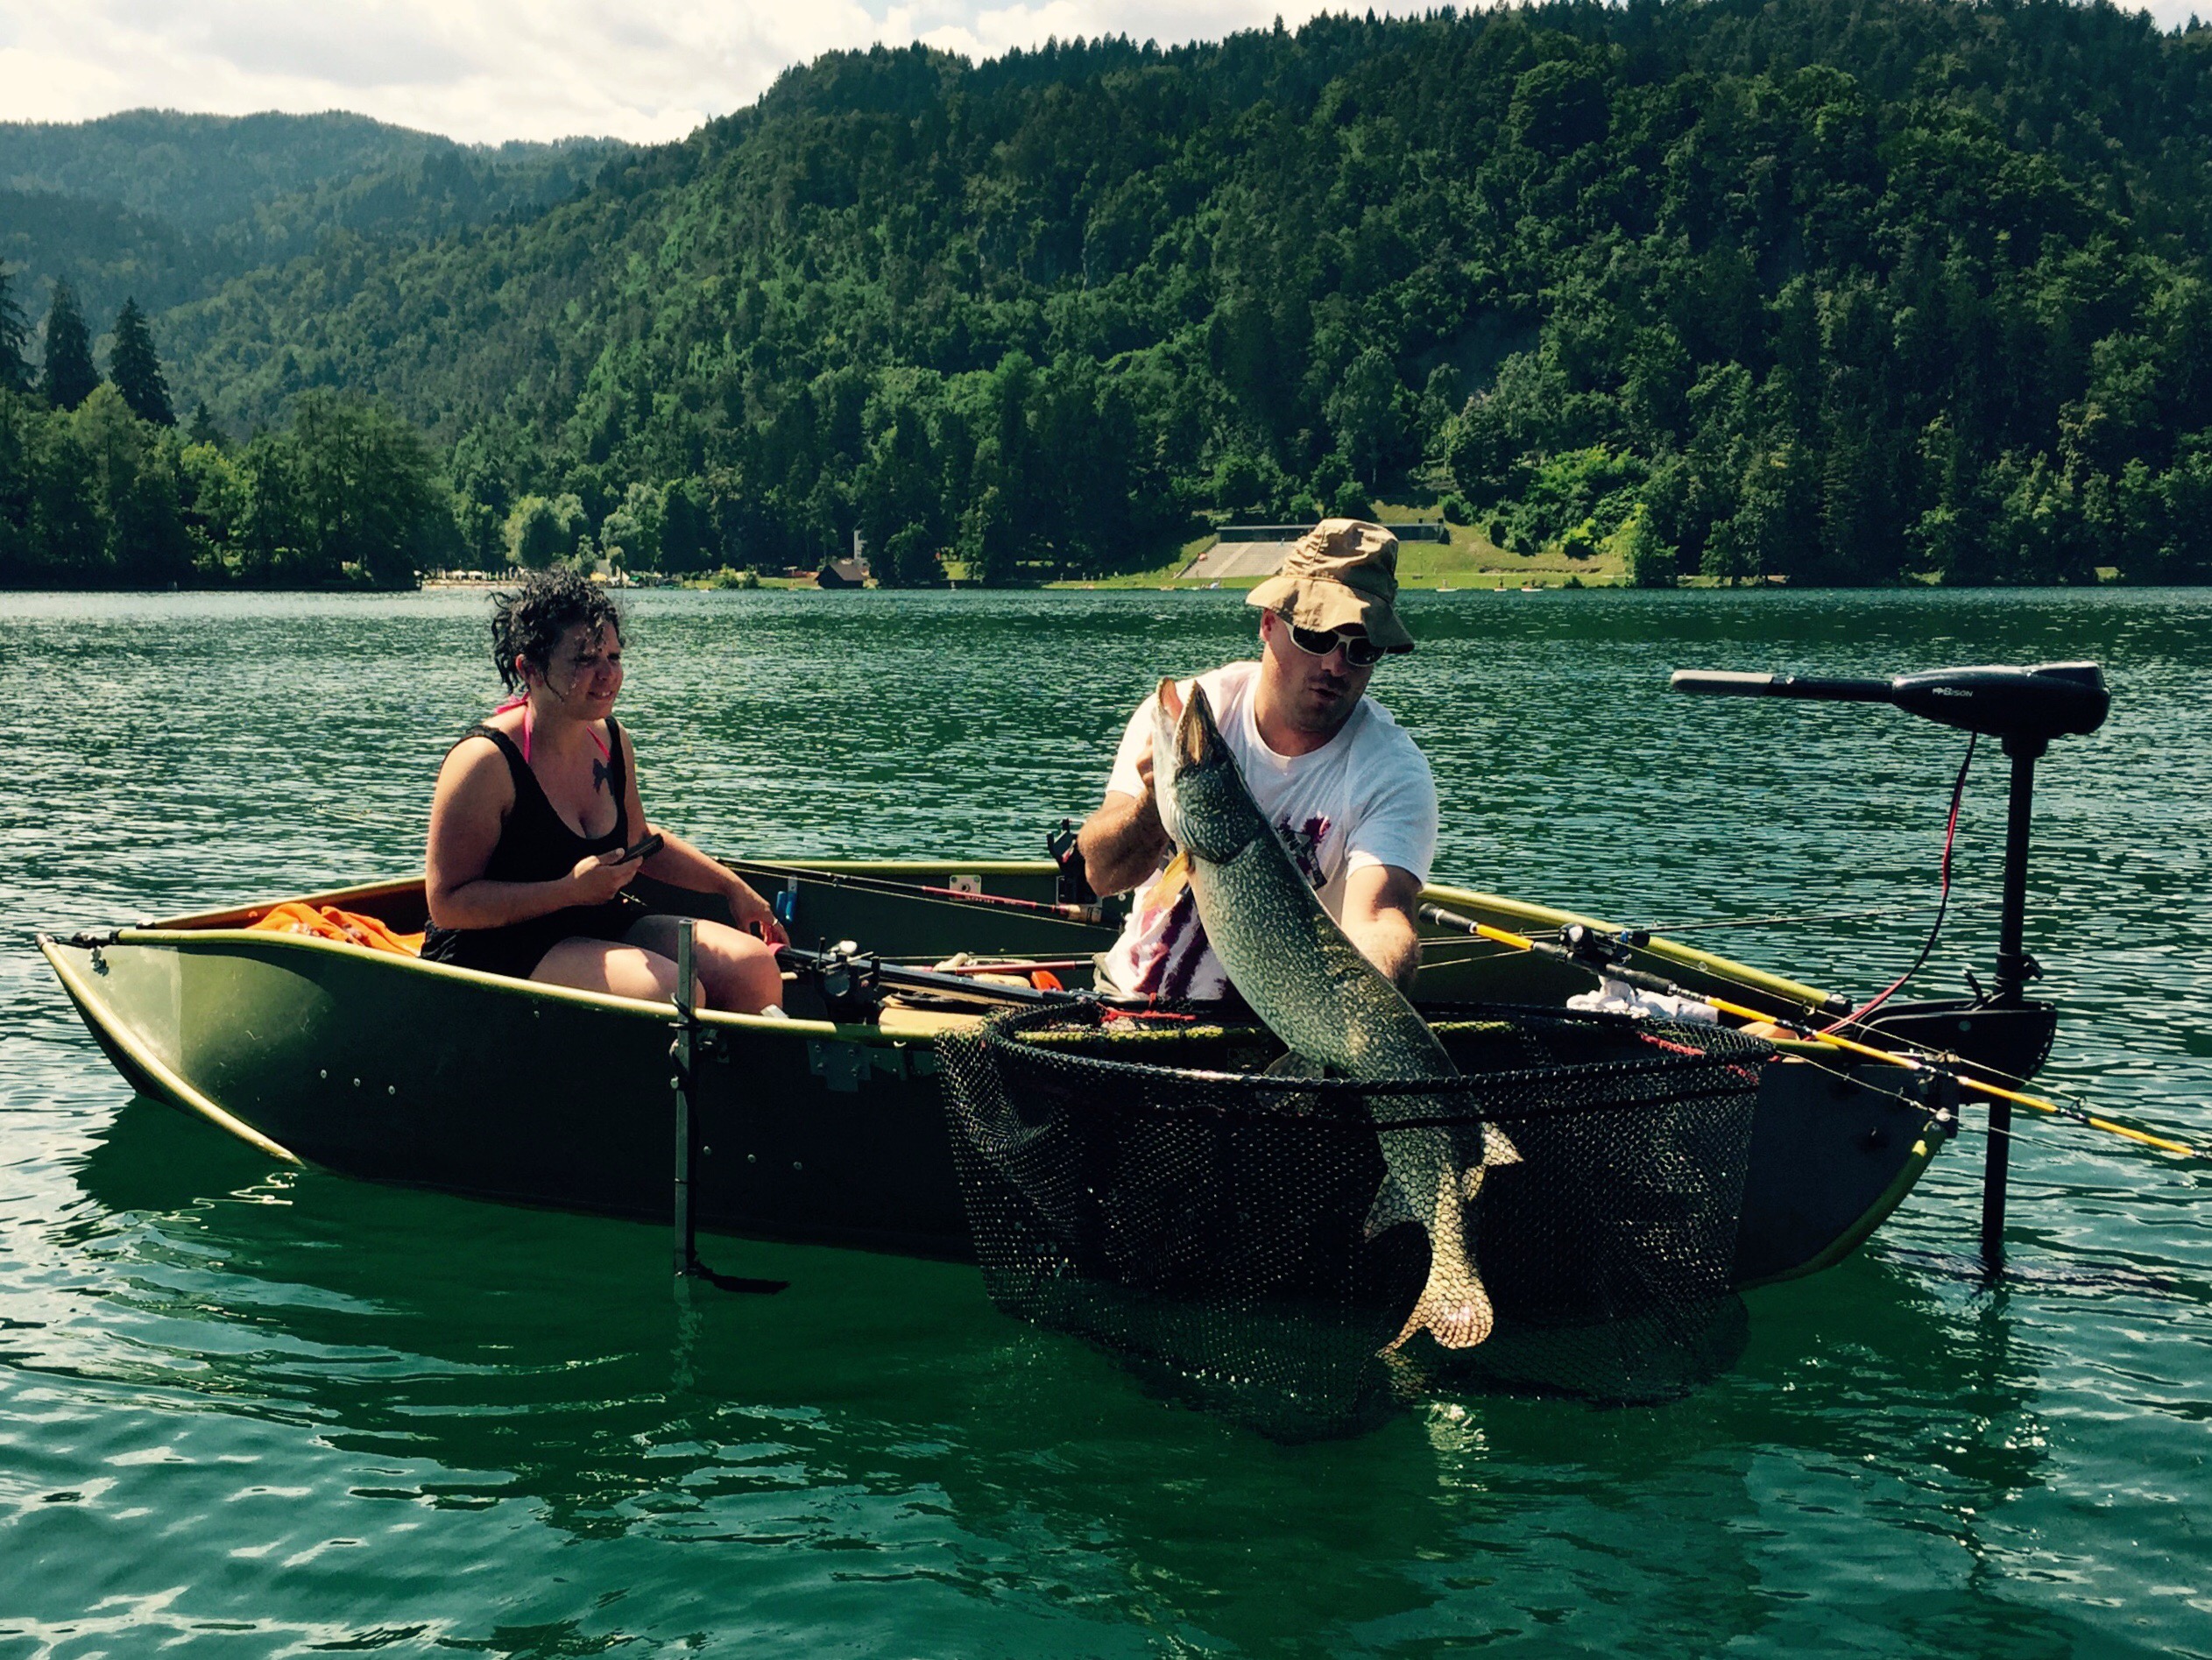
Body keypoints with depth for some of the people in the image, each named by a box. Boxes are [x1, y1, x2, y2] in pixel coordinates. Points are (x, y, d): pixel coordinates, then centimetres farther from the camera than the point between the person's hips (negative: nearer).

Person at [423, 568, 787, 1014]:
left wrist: (733, 887, 22)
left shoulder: (613, 743, 7)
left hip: (600, 926, 8)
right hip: (498, 951, -8)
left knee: (756, 968, -7)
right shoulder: (485, 762, -18)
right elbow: (447, 904, -18)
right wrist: (571, 889, -24)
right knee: (675, 994, -28)